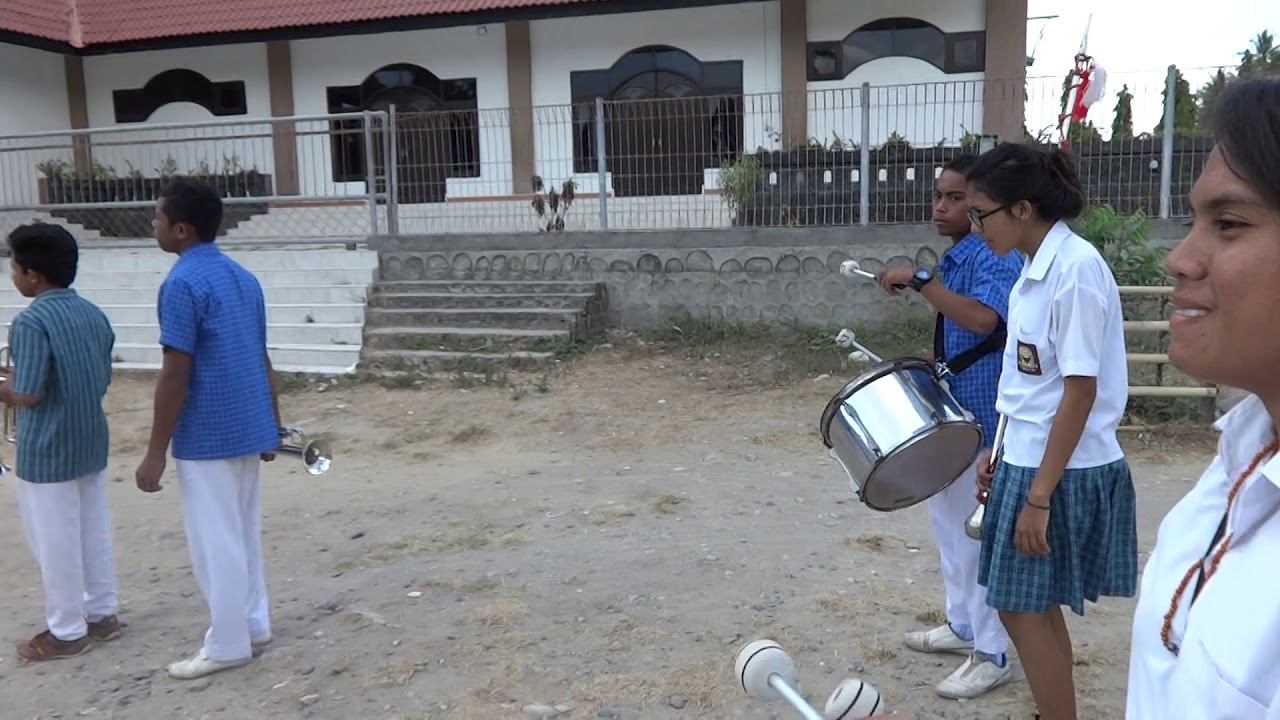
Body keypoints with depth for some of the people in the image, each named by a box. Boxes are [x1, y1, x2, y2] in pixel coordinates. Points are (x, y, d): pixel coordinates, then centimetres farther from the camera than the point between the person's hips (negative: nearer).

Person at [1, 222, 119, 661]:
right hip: (91, 443, 8)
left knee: (55, 543, 5)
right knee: (94, 532, 17)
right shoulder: (93, 314, 4)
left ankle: (67, 632, 16)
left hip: (47, 451, -8)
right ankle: (101, 614, 28)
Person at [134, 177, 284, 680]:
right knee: (243, 533, 18)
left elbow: (175, 376, -19)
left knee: (214, 542, 3)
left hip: (206, 437, -8)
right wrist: (273, 424, 20)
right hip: (247, 428, 9)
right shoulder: (243, 278, 10)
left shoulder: (182, 283, -16)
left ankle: (227, 644, 13)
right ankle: (253, 624, 28)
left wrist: (156, 452, -14)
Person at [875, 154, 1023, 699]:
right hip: (951, 408, 10)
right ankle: (963, 625, 35)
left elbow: (983, 319, -37)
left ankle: (992, 656, 13)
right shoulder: (955, 258, 12)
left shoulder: (996, 256, -18)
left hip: (982, 415, -10)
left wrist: (918, 280, -32)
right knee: (948, 519, 19)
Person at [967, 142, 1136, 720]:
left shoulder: (1075, 267, -19)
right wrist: (1000, 452, 16)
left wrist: (1039, 496, -20)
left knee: (1022, 610, 1)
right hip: (1031, 461, 9)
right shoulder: (1038, 267, 8)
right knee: (1037, 609, 17)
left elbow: (1080, 391, -21)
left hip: (1061, 474, -9)